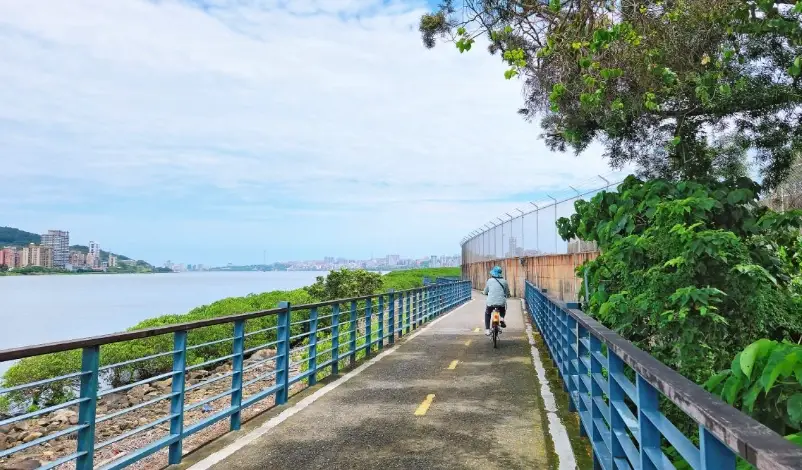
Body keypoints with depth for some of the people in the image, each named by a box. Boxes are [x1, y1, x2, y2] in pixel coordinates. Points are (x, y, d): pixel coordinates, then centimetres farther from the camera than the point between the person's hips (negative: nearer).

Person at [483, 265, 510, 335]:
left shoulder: (490, 280, 6)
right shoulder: (504, 282, 8)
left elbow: (485, 292, 14)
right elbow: (508, 294, 12)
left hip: (491, 302, -1)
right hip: (501, 303, 1)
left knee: (487, 314, 26)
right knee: (503, 311, 35)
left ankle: (487, 330, 16)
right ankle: (502, 319, 7)